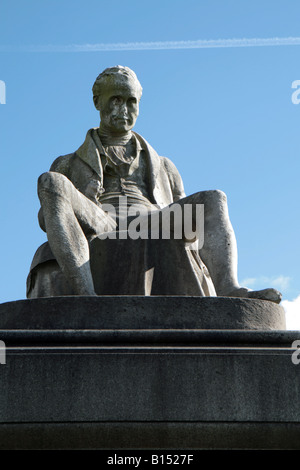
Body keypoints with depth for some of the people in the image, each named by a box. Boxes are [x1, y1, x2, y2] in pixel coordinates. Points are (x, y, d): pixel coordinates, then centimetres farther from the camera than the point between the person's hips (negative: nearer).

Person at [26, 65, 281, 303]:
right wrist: (84, 200, -8)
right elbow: (46, 220, 13)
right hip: (98, 231, -2)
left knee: (213, 200, -21)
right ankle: (86, 294, -49)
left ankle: (228, 290, -44)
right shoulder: (68, 166, 29)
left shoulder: (163, 167, 35)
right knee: (50, 182, -31)